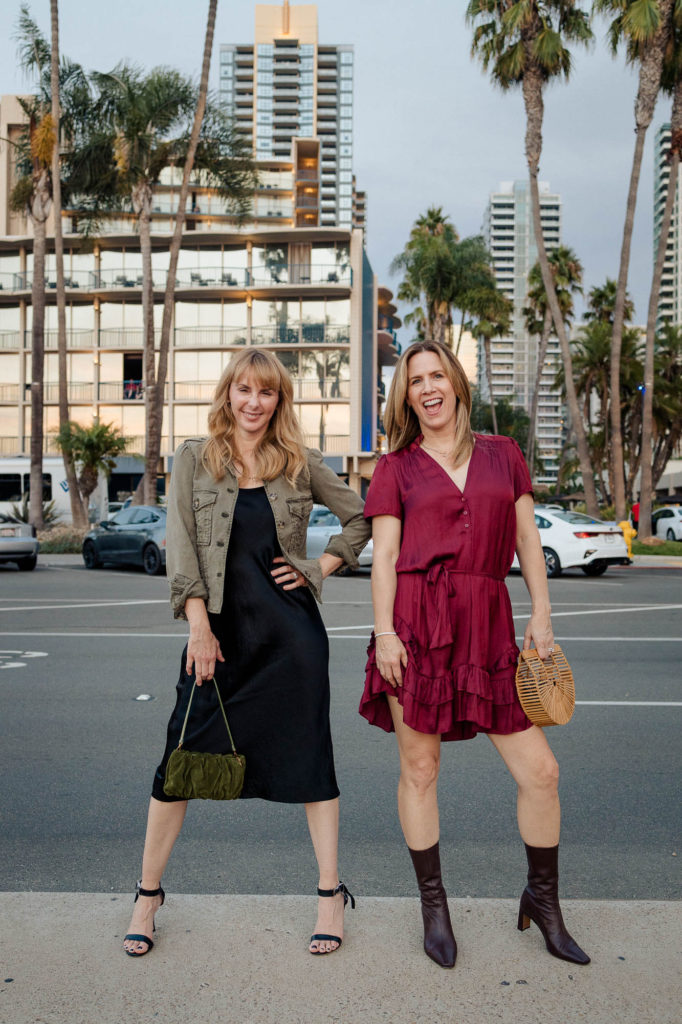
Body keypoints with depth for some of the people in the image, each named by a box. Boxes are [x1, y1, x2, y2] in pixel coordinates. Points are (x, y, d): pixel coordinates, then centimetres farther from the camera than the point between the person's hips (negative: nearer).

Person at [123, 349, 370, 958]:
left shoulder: (300, 463, 6)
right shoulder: (194, 458, 5)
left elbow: (361, 517, 15)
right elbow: (180, 543, -2)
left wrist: (322, 565, 2)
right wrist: (199, 625, -10)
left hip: (292, 630, 0)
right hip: (219, 627, 0)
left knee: (309, 756, 6)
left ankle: (331, 894, 20)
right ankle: (148, 895, 23)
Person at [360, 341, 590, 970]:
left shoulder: (503, 455, 14)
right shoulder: (396, 467, 7)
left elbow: (527, 540, 13)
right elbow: (384, 556, 1)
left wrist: (542, 617, 6)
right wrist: (383, 632, -9)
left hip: (488, 624, 2)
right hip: (417, 622, -2)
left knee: (540, 770, 3)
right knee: (419, 769, 5)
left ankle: (542, 901, 27)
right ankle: (434, 908, 25)